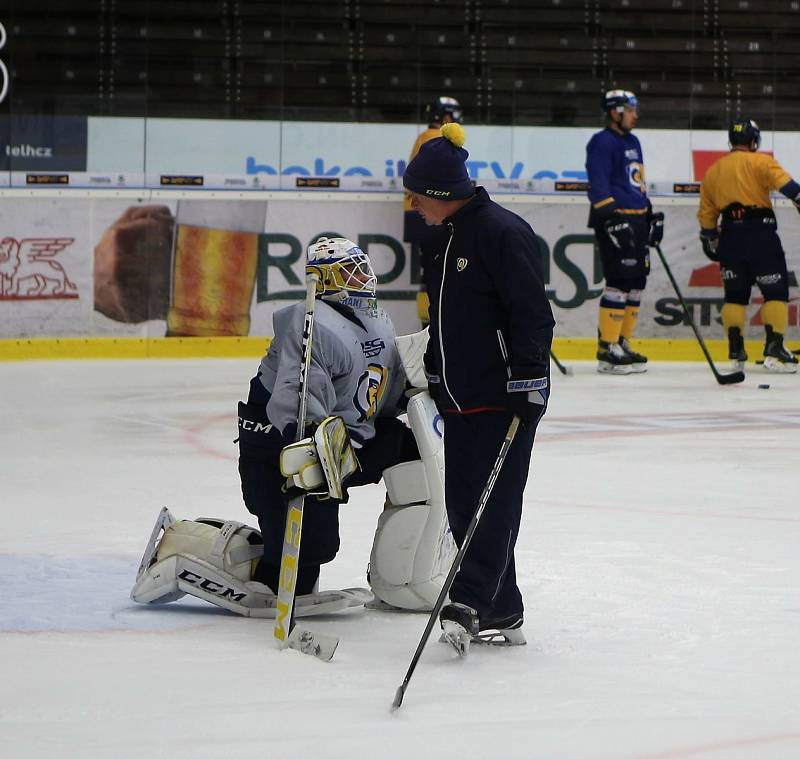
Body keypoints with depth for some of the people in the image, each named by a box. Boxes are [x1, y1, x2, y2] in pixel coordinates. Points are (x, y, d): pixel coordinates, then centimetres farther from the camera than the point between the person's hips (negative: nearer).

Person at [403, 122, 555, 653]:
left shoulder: (503, 232, -14)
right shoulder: (451, 237, 16)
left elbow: (533, 313, -18)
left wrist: (528, 381, -23)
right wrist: (432, 376, 26)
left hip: (505, 395, -10)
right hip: (461, 397, 10)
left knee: (495, 502, -13)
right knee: (463, 503, 7)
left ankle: (469, 602, -23)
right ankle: (502, 613, 12)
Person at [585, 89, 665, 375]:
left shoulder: (632, 142, 20)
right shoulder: (602, 143, -9)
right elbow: (598, 185, -17)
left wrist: (651, 215, 25)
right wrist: (611, 217, -24)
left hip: (637, 221, 10)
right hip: (615, 220, -10)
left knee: (636, 283, 9)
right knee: (619, 282, -13)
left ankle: (622, 343, 16)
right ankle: (607, 349, -11)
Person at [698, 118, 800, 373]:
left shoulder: (712, 172, 17)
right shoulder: (759, 161, 0)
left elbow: (706, 215, 20)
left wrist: (710, 241, 29)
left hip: (730, 237, 5)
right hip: (760, 233, -5)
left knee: (735, 293, 13)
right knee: (776, 290, -2)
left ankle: (736, 351, 10)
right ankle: (774, 349, -12)